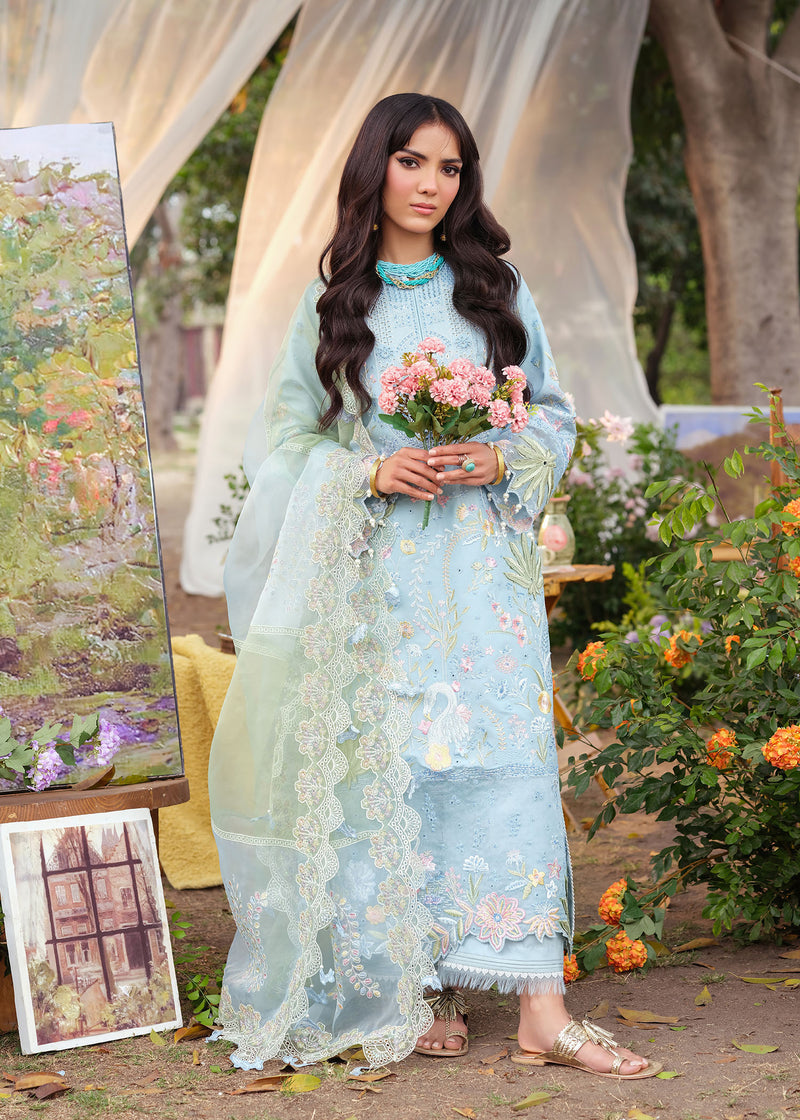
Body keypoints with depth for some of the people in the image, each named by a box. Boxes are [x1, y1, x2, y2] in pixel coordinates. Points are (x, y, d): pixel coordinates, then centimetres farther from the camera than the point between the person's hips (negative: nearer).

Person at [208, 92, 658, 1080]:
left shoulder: (494, 289, 9)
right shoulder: (329, 304, 8)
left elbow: (553, 415, 11)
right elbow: (289, 439, 8)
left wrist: (500, 461, -10)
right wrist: (374, 474, -10)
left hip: (480, 566, 0)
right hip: (373, 575, 0)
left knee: (501, 757, -9)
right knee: (388, 770, -1)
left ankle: (541, 1013, -11)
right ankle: (417, 989, 10)